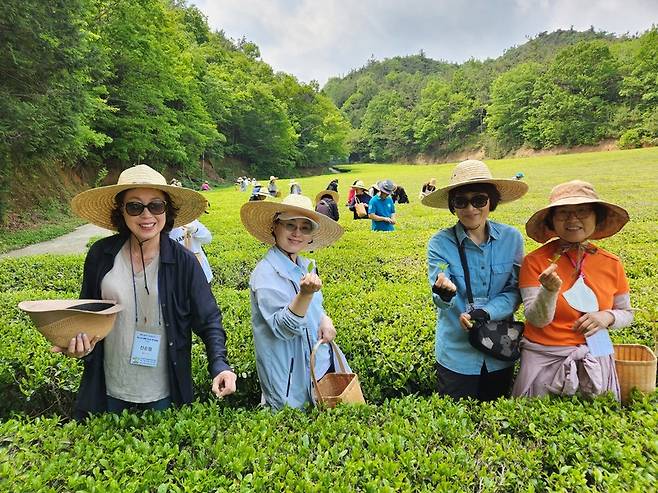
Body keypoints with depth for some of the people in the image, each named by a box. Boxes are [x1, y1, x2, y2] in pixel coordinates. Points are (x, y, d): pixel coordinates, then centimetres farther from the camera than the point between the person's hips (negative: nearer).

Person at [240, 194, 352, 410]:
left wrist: (325, 319, -6)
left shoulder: (306, 266, 3)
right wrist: (306, 293, -40)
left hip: (321, 363, 7)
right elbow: (283, 328, -25)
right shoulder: (265, 274, -20)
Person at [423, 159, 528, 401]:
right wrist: (445, 293, -40)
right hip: (456, 352, -2)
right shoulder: (440, 243, -12)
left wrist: (483, 313, -22)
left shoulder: (511, 238, -7)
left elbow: (514, 291, -6)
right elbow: (441, 299, -17)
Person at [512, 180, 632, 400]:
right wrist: (549, 291, -32)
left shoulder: (612, 264, -1)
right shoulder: (535, 261, -12)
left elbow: (626, 313, 12)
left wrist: (608, 316, -10)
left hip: (596, 360, 3)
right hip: (544, 361, -3)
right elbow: (536, 320, -14)